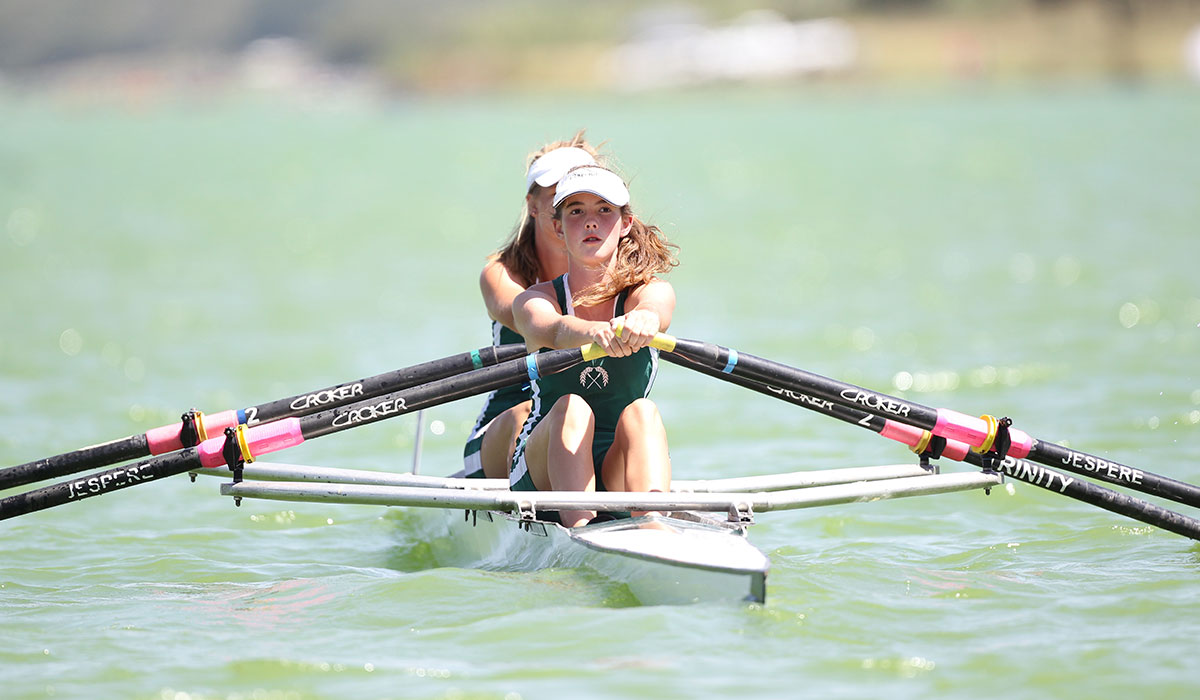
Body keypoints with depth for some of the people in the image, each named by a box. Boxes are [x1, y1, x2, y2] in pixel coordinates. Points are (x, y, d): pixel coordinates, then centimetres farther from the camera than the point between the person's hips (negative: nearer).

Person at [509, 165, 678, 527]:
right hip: (542, 479, 0)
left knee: (641, 414, -31)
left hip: (621, 482, 0)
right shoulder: (535, 300, 1)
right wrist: (596, 332, -50)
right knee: (571, 409, -30)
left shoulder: (654, 291, 3)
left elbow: (654, 308, -24)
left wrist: (643, 320, -51)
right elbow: (554, 331, -25)